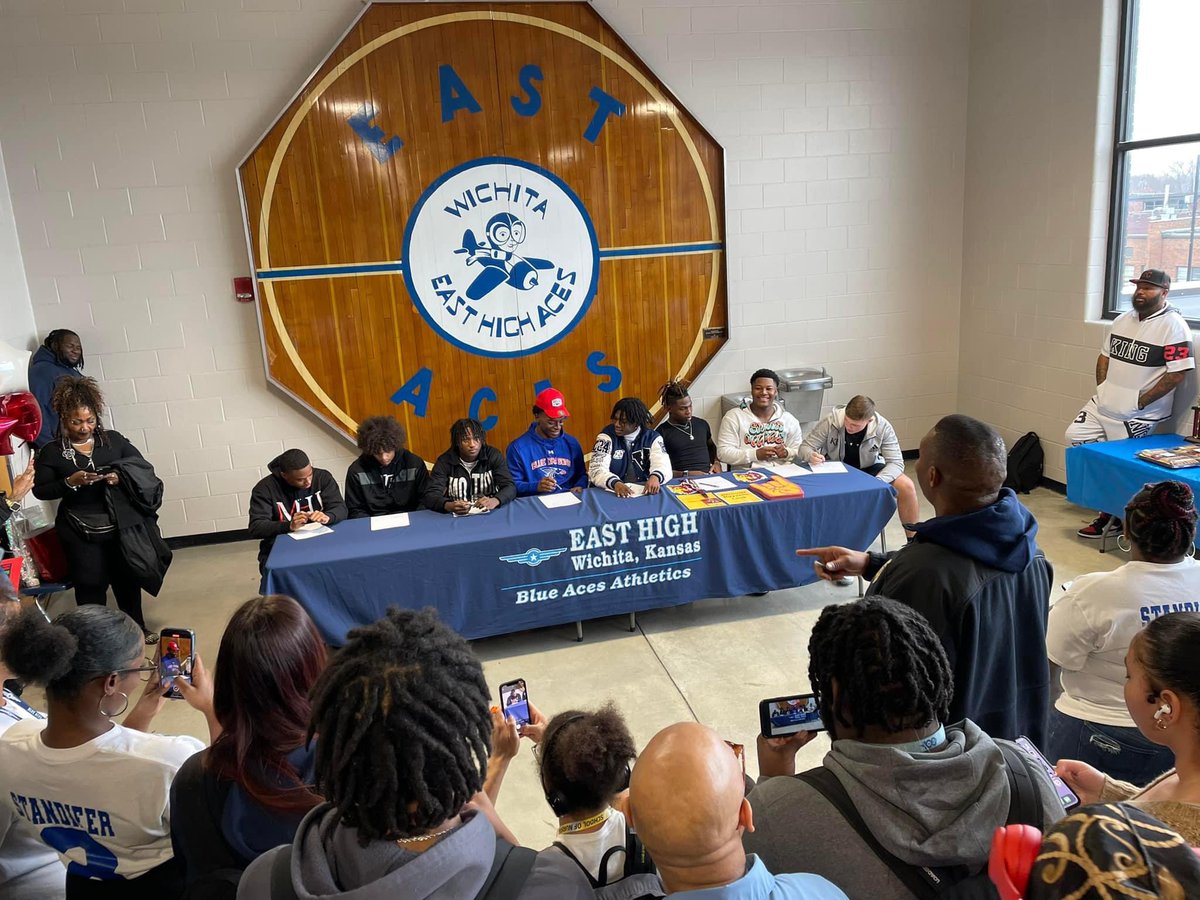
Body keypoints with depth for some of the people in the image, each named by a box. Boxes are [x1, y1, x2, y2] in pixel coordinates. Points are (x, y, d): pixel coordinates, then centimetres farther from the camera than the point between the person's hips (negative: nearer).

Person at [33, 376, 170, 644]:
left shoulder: (114, 439, 2)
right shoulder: (51, 452, -2)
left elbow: (143, 469, 4)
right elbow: (40, 490, -2)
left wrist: (121, 477, -16)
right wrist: (70, 483, -19)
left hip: (121, 526, 2)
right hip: (81, 532, -2)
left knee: (127, 578, 15)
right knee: (91, 584, 1)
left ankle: (137, 628, 32)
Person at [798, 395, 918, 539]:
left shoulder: (883, 427, -21)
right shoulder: (830, 421, -22)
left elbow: (896, 463, -20)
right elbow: (805, 447, -13)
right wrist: (811, 456, -39)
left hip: (868, 468, 1)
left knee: (907, 487, -20)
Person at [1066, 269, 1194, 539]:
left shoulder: (1173, 325, -15)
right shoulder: (1123, 319, 9)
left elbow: (1176, 374, -19)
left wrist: (1139, 403, -17)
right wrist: (1102, 388, 4)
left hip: (1136, 414, -8)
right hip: (1103, 403, 8)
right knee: (1074, 437, 5)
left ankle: (1110, 518, 18)